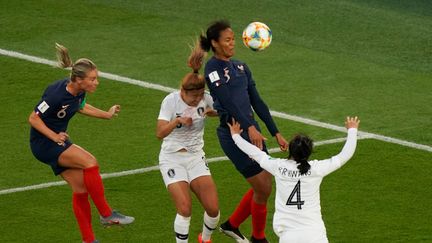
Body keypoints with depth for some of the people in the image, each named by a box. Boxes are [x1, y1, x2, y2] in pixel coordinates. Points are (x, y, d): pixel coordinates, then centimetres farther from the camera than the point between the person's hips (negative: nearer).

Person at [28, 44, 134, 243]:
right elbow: (33, 118, -20)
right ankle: (106, 215, -13)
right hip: (43, 143, -9)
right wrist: (54, 136, -28)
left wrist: (106, 114, 15)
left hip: (58, 141, 9)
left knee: (81, 189, 5)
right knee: (90, 162, -24)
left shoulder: (79, 91, -4)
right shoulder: (57, 94, -28)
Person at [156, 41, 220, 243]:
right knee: (185, 208, -20)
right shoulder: (171, 101, -16)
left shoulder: (205, 98, -7)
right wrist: (177, 121, -40)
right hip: (172, 159, -3)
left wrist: (212, 112, -15)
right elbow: (160, 133, -23)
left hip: (196, 158, 3)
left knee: (212, 208, -7)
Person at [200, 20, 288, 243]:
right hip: (233, 134, -8)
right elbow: (227, 101, -23)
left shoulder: (240, 67, 13)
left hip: (252, 131, 8)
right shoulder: (213, 68, -10)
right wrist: (249, 128, -35)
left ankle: (232, 225, 31)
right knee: (263, 188, -3)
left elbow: (256, 102, 15)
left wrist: (276, 133, 12)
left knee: (264, 186, 11)